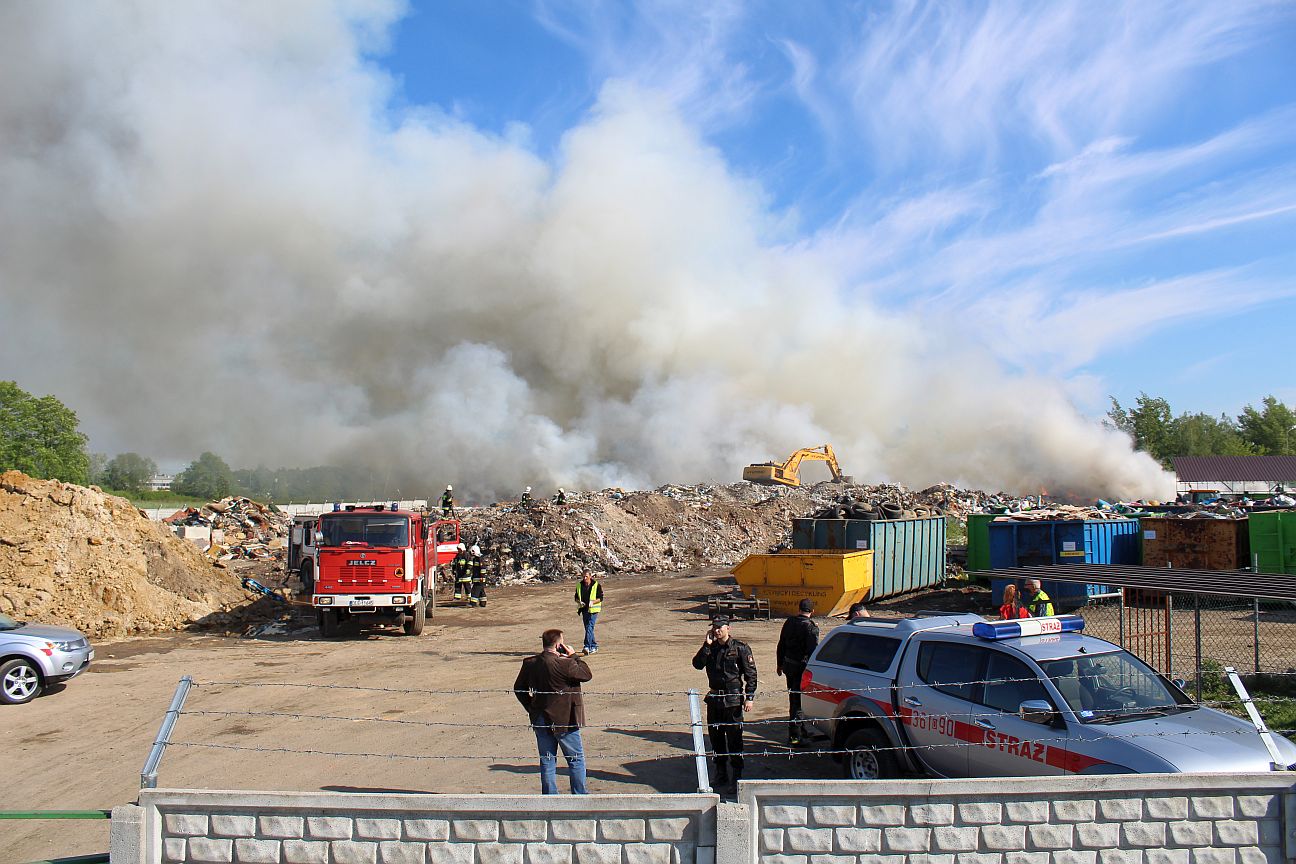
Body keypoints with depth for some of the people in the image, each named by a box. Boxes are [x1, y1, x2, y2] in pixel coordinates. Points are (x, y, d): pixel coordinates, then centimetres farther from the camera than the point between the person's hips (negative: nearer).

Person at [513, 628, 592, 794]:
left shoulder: (529, 664, -1)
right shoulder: (565, 664, -20)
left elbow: (519, 689, 8)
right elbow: (587, 674, -9)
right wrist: (573, 656, -2)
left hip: (540, 720, 5)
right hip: (564, 720, -5)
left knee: (547, 761, 13)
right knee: (576, 759, 10)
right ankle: (579, 795, 15)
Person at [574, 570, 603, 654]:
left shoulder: (596, 585, -7)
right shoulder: (579, 585, 6)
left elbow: (600, 598, -5)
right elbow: (576, 597, 13)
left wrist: (592, 602, -22)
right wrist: (579, 602, -9)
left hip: (593, 610, -6)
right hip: (584, 610, 6)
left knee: (589, 628, -17)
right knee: (588, 628, 11)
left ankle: (587, 647, -20)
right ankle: (594, 646, 24)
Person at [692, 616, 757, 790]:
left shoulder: (740, 648, -5)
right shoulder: (710, 648, 8)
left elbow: (751, 674, -5)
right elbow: (697, 664, -6)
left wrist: (749, 697, -12)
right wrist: (707, 645, -13)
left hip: (733, 699, -5)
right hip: (714, 698, 5)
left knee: (734, 738, -2)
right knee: (716, 737, 12)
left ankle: (737, 775, 8)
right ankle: (721, 774, 24)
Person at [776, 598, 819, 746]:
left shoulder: (789, 622, 5)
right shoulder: (811, 627, -16)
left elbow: (781, 645, 13)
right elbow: (813, 651, -20)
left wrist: (779, 664, 23)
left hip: (789, 666, 7)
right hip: (802, 667, -7)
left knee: (794, 698, 20)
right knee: (799, 701, -3)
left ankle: (801, 729, 36)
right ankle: (794, 737, -3)